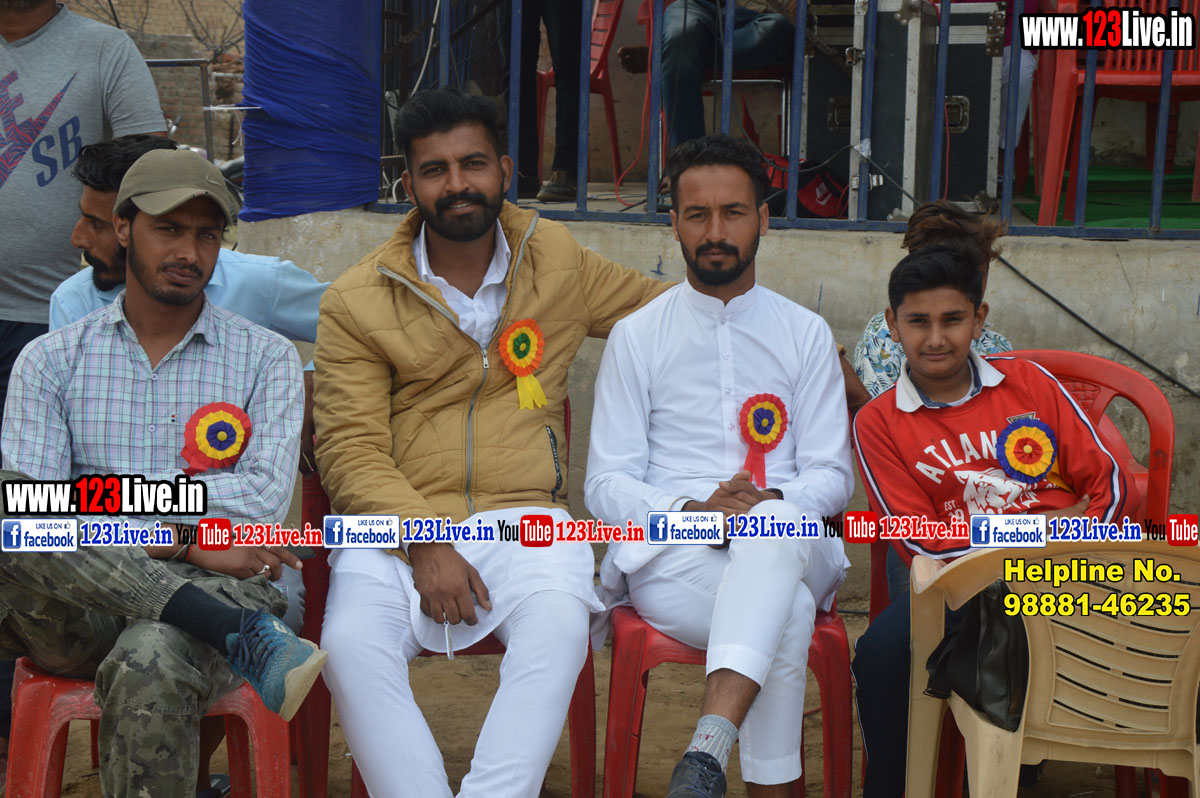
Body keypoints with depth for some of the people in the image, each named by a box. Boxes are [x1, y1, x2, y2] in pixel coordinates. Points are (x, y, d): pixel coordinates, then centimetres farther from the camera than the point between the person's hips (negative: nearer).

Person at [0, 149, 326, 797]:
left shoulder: (265, 359, 11)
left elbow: (263, 500, -5)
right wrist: (180, 541, -13)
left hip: (217, 591, -2)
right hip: (79, 612, 2)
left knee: (148, 669, -37)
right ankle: (245, 641, -31)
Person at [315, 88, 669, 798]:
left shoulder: (558, 259, 11)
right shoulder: (356, 301, 4)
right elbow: (350, 447, -1)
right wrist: (424, 540, -16)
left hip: (523, 518, 1)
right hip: (398, 523, 0)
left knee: (559, 631, -31)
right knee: (352, 644, -30)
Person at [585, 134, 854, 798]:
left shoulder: (806, 334, 16)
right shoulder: (636, 336, 11)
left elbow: (831, 474, 10)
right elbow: (606, 484, 5)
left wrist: (775, 506, -15)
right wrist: (693, 511, -16)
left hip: (786, 547, 1)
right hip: (669, 556, -1)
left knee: (775, 532, -41)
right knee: (786, 615, -37)